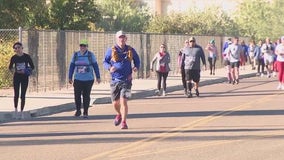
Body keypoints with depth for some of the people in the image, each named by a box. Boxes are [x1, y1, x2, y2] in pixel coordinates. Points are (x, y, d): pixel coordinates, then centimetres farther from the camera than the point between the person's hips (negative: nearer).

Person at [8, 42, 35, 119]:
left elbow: (32, 66, 3)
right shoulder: (14, 58, -4)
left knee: (23, 96, 0)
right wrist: (14, 70, -12)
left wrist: (28, 71, -13)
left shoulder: (27, 57, -5)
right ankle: (16, 110, 22)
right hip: (16, 77, 0)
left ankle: (22, 112, 9)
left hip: (25, 77, 0)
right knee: (16, 95, 2)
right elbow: (10, 67, 7)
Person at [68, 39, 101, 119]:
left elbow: (95, 66, 5)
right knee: (77, 95, -4)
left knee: (86, 96, 0)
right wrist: (70, 77, 10)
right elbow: (72, 66, 11)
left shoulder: (90, 55, 1)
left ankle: (85, 112, 9)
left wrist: (98, 77, 4)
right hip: (78, 79, 2)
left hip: (88, 79, -1)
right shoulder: (75, 55, 6)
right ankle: (78, 110, 14)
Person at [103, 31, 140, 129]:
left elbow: (137, 60, 18)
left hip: (126, 80, -1)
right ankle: (119, 114, 40)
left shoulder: (130, 50, 4)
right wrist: (110, 67, -14)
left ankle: (124, 122, -3)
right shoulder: (111, 51, 0)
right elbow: (105, 62, 7)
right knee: (115, 103, 6)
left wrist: (136, 67, -3)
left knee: (123, 101, -13)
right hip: (115, 80, 1)